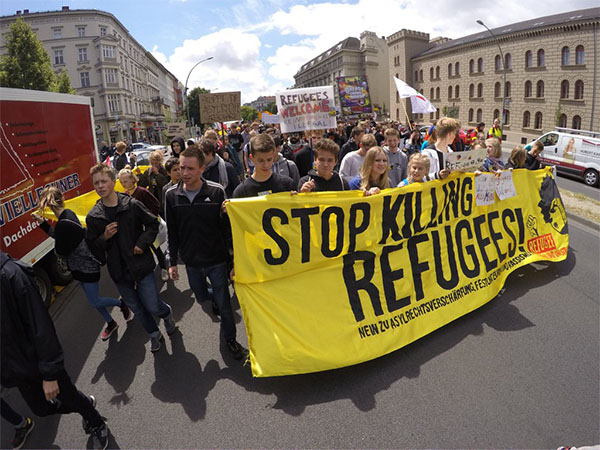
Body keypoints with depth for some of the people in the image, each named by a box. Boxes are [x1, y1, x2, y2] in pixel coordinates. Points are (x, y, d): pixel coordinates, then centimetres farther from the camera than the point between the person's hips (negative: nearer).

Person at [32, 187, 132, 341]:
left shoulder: (64, 224, -29)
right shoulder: (68, 214, 0)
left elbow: (60, 250, -19)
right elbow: (57, 236, 13)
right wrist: (42, 223, 11)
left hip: (87, 267, -10)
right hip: (80, 266, 10)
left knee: (94, 302, 4)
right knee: (93, 300, 19)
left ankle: (121, 303, 26)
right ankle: (111, 323, 33)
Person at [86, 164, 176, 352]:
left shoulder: (132, 205, -8)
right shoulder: (93, 216, -1)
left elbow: (153, 223, 2)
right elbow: (93, 246, 5)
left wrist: (142, 244, -11)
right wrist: (104, 237, -16)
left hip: (141, 265, -3)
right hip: (118, 271, 3)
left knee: (152, 306, -2)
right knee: (136, 308, 16)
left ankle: (166, 313, 34)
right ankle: (154, 334, 39)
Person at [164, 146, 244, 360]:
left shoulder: (217, 191, -13)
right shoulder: (172, 195, -5)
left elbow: (226, 228, -4)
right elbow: (172, 232, 3)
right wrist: (173, 262, 5)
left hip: (216, 259, -2)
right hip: (191, 261, 3)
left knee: (223, 303, 7)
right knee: (201, 297, 18)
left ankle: (230, 338, 29)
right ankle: (214, 295, 51)